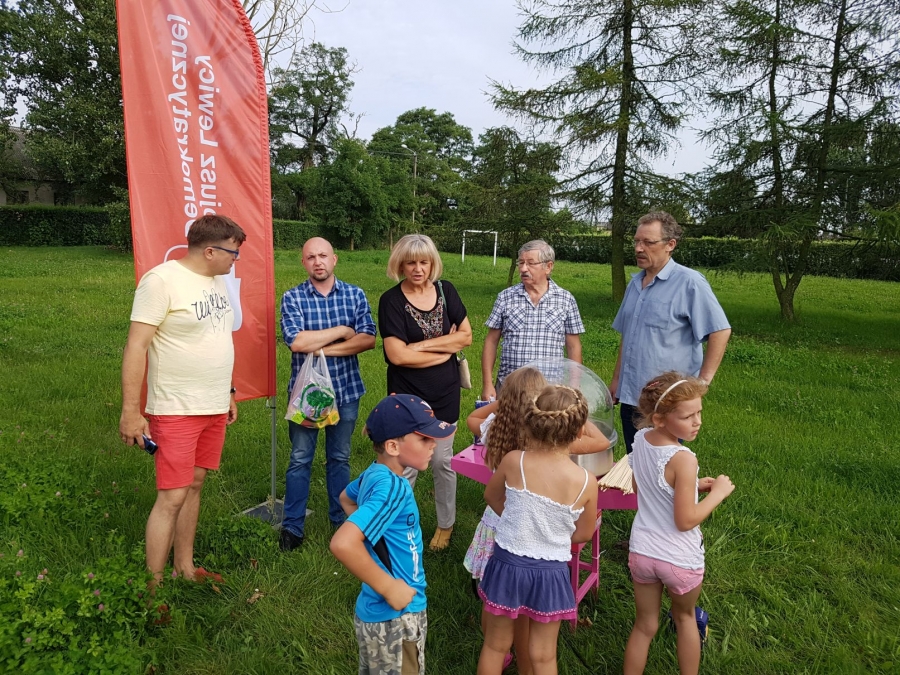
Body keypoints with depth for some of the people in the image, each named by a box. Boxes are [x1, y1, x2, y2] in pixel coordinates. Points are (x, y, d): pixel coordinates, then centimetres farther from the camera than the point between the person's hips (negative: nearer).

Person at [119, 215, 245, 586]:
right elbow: (136, 347, -18)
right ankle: (153, 591, 9)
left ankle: (185, 568, 28)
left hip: (215, 407, 8)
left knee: (194, 485, 15)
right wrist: (130, 412, -19)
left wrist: (228, 393, 20)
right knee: (171, 497, -4)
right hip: (176, 411, -7)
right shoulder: (161, 280, -15)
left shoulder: (217, 281, 9)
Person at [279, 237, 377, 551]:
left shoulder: (355, 295, -1)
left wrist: (323, 349, -17)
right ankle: (292, 526, 23)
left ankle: (341, 519, 31)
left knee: (340, 458, 15)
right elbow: (296, 341, -19)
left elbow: (368, 339, -11)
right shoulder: (292, 298, -5)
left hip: (346, 390, 1)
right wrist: (342, 331, -14)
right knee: (300, 459, 9)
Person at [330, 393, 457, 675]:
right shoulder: (392, 487, -28)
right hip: (394, 619, -8)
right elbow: (342, 544, -39)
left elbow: (346, 499, 20)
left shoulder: (374, 474, -1)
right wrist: (388, 588, -27)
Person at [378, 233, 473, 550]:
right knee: (406, 467, 5)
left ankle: (446, 524, 33)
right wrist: (446, 349, -12)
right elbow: (397, 355, -19)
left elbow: (466, 335, -3)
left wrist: (422, 345, -13)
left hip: (444, 394, 3)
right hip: (407, 396, -3)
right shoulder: (391, 301, -11)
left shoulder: (445, 290, 0)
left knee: (442, 462, 15)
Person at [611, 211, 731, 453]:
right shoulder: (635, 283, 10)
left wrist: (702, 381, -16)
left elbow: (720, 331, -15)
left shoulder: (689, 282, -12)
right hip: (629, 396, 7)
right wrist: (616, 380, 17)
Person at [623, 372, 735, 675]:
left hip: (641, 552, 4)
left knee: (644, 626, 21)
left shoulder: (640, 439, -7)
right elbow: (685, 521, -23)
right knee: (685, 618, 26)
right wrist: (718, 492, -11)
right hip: (679, 560, -4)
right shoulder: (683, 459, -28)